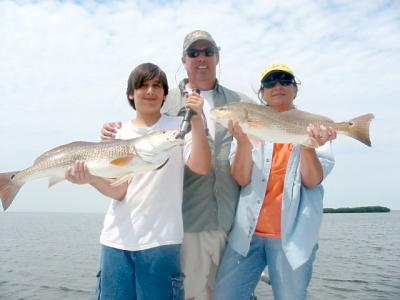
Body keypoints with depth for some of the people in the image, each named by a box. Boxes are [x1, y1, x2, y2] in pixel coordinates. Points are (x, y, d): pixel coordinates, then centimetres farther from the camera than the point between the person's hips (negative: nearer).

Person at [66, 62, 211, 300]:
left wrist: (197, 120, -21)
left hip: (161, 240, -2)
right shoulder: (119, 133, 8)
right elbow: (118, 191, 0)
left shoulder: (178, 126, 2)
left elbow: (201, 167, -14)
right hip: (117, 239, 3)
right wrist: (91, 178, -19)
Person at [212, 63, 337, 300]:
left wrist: (308, 144, -22)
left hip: (292, 234, -1)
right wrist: (243, 141, -20)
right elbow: (241, 179, -4)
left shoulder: (314, 127, 5)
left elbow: (312, 180, -6)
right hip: (248, 231, 1)